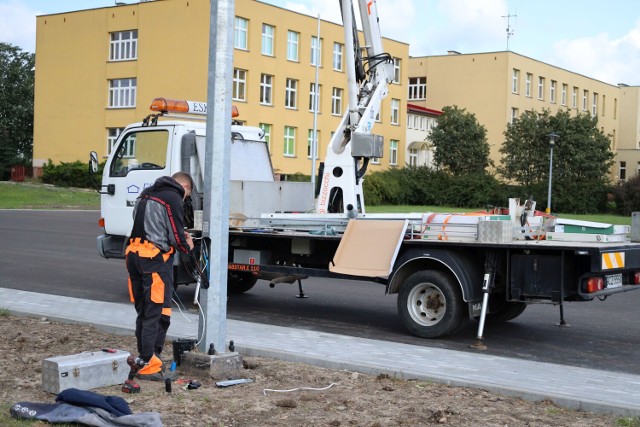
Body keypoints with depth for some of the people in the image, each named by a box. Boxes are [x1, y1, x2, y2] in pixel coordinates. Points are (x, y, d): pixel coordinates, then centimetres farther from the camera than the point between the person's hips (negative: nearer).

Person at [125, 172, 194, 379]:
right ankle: (149, 365, -6)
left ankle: (143, 357, 24)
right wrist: (187, 246, 10)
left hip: (134, 255, 9)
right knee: (157, 314, -6)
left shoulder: (146, 194, 18)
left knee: (143, 312, 16)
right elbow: (176, 237, -11)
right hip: (156, 260, -9)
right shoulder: (173, 199, -8)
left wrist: (179, 235, 20)